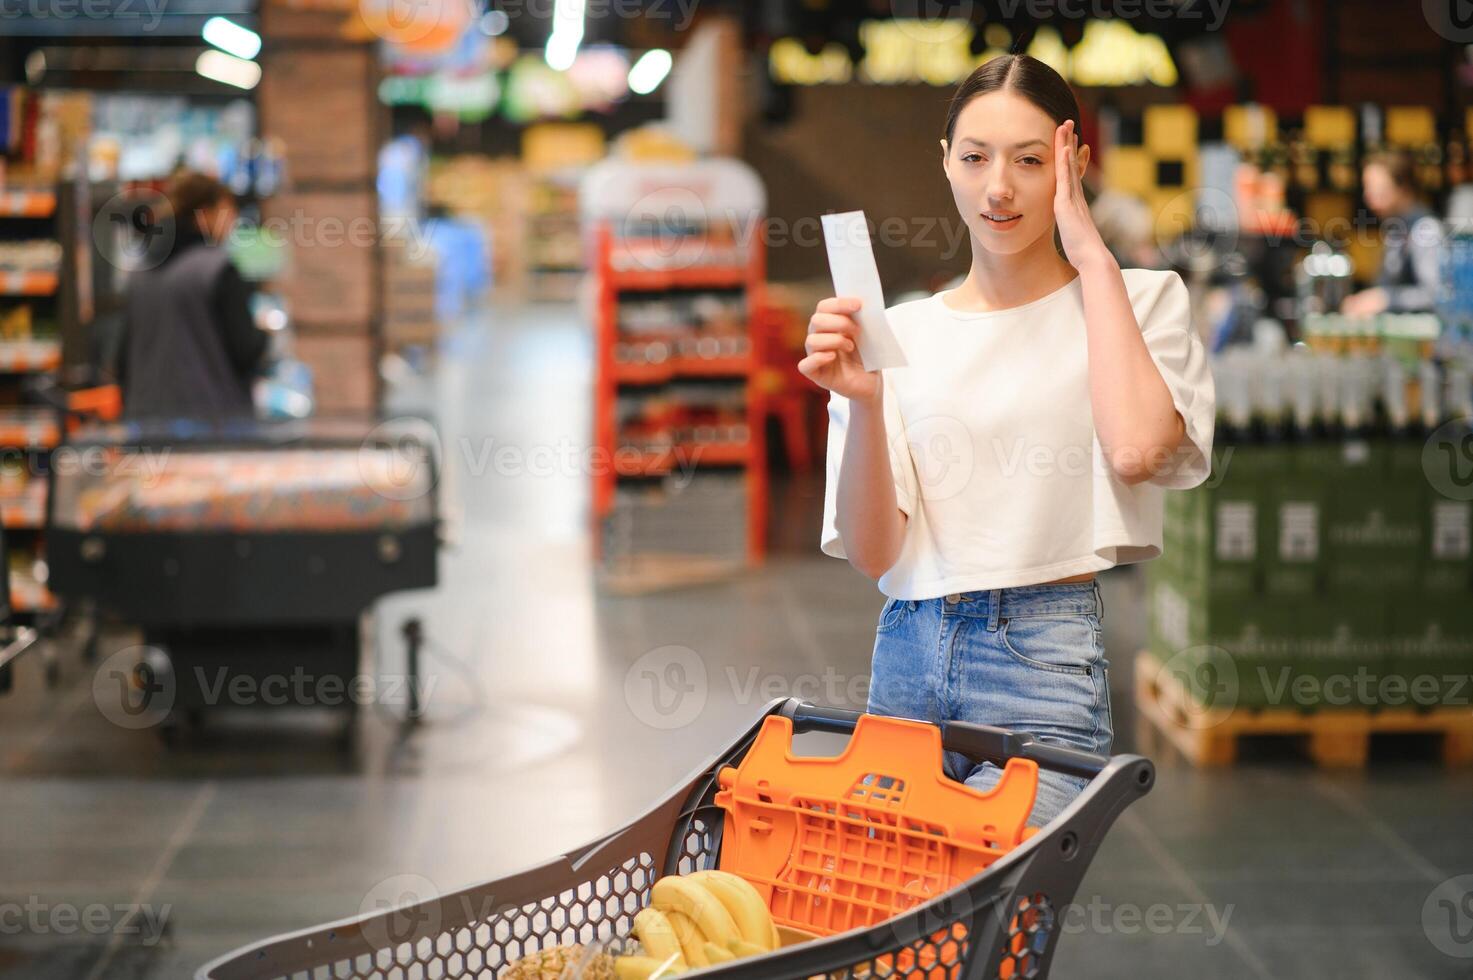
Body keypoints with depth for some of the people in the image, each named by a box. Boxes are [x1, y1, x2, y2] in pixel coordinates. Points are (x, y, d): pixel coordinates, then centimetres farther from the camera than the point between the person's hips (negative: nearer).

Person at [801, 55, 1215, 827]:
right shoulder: (900, 333, 11)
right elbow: (870, 553, 3)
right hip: (907, 655, 4)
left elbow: (1136, 447, -18)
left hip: (1043, 665, -4)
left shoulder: (1135, 301, 5)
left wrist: (1091, 254, -7)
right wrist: (864, 403, -14)